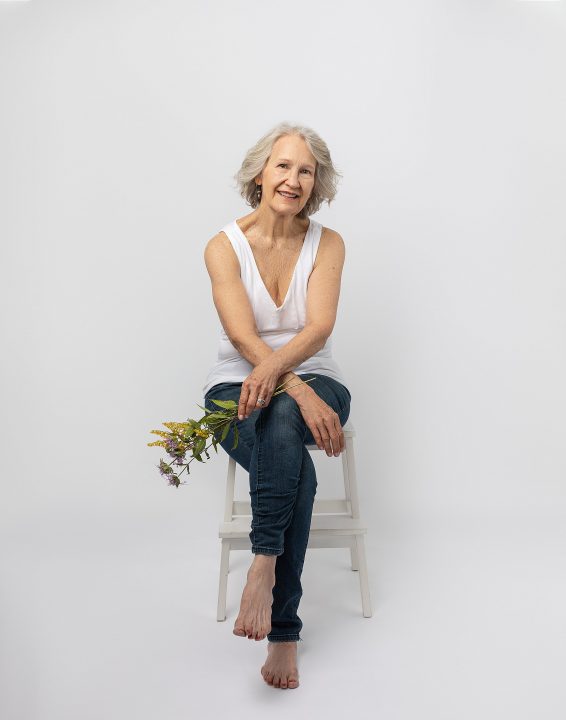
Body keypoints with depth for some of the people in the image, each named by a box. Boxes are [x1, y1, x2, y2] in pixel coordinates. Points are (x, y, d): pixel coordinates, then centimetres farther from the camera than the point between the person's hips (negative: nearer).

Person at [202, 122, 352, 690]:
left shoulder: (327, 243, 1)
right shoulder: (225, 246, -4)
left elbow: (319, 327, -15)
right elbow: (243, 337, -17)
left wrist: (274, 368, -37)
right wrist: (301, 392, -33)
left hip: (313, 382, 1)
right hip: (236, 387, 0)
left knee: (282, 417, -38)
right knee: (296, 472, -32)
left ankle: (263, 566, -32)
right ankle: (284, 630, -24)